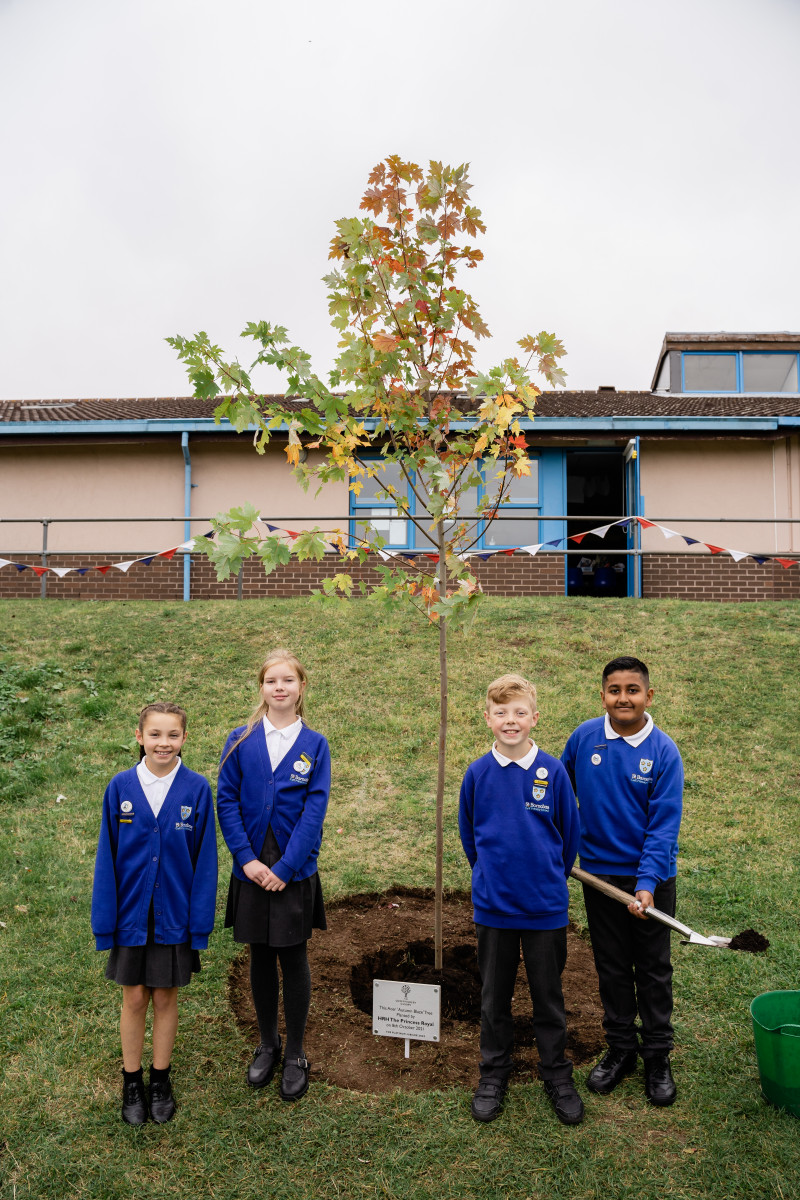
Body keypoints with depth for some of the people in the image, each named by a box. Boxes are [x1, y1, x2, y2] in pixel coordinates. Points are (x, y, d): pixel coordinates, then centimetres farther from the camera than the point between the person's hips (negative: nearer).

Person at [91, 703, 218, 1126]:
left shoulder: (197, 789, -11)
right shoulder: (120, 787, -9)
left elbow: (205, 859, -6)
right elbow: (107, 857, -3)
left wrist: (200, 921, -6)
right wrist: (105, 919, -3)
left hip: (175, 914, 0)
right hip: (132, 913, 1)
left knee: (165, 997, 13)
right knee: (134, 998, 12)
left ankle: (160, 1082, 33)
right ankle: (132, 1083, 32)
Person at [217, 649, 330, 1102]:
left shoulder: (314, 745, -3)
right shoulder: (241, 741, 0)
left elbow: (314, 811, -7)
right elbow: (227, 802, -2)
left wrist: (285, 867, -14)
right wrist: (247, 858, -12)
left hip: (294, 869, -1)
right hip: (252, 868, 1)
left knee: (293, 957, 7)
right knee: (260, 957, 13)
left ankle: (296, 1055, 24)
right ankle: (268, 1044, 32)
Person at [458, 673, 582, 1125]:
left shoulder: (552, 771, -10)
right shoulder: (478, 773, -7)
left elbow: (570, 832, 2)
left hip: (546, 905, -1)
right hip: (493, 904, 1)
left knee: (548, 994, 13)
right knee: (495, 995, 15)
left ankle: (558, 1075, 32)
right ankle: (494, 1075, 33)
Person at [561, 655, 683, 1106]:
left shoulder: (664, 752, -15)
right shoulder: (584, 737, -9)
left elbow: (664, 827, -16)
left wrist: (646, 885, -25)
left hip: (651, 877, -2)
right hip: (600, 872, 2)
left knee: (654, 970, 12)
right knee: (612, 968, 16)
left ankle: (658, 1056, 30)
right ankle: (620, 1049, 33)